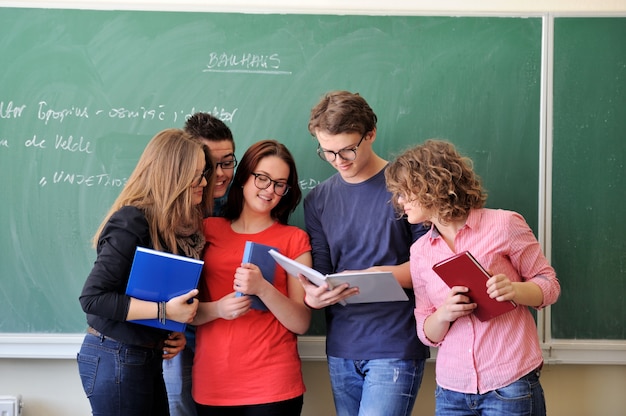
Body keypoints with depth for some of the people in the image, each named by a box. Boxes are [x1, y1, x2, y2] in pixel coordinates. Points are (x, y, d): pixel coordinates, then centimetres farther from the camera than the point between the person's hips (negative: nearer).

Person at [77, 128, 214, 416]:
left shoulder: (180, 226, 7)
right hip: (115, 359, -8)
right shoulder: (131, 223, -18)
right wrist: (165, 311, -23)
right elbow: (92, 298, -22)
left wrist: (177, 331, 0)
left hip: (148, 357, 8)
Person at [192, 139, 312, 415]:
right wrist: (217, 309, -15)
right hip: (211, 384, 2)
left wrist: (263, 289, -19)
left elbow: (301, 323, -3)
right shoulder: (208, 231, 7)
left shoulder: (294, 240, 2)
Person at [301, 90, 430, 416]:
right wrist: (313, 296, -15)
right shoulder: (318, 200, 10)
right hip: (342, 348, 5)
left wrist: (377, 275, -19)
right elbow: (320, 272, 8)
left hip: (395, 348, -5)